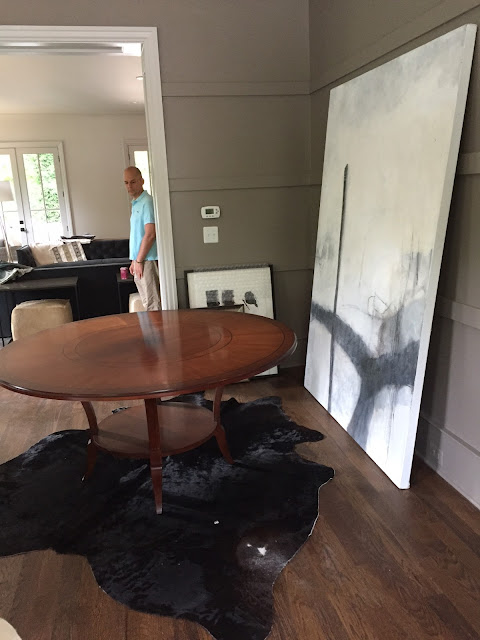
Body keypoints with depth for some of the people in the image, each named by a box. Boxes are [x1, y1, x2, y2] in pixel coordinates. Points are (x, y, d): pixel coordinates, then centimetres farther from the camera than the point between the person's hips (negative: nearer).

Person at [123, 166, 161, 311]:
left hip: (147, 261, -10)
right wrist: (134, 261, 19)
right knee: (147, 303, 14)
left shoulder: (147, 202, -13)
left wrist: (139, 261, -16)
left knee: (152, 305, -6)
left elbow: (150, 234, -20)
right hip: (139, 260, 10)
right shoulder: (136, 204, 17)